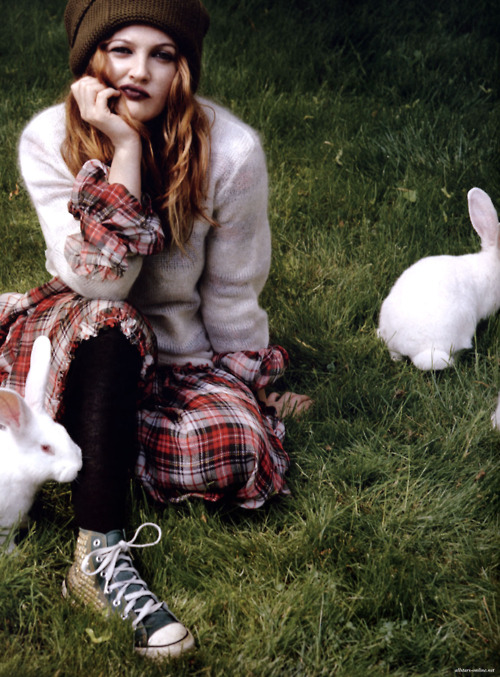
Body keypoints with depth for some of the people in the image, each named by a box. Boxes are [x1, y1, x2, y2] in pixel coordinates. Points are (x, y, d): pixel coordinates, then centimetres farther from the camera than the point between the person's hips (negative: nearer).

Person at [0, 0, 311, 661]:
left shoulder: (230, 151, -19)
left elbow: (232, 293, -7)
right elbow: (99, 283, -29)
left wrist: (245, 389, 2)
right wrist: (124, 150, -34)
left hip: (184, 351, 1)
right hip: (87, 346, -1)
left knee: (236, 453, -26)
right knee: (104, 326, -36)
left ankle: (93, 433, 1)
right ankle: (100, 556, -36)